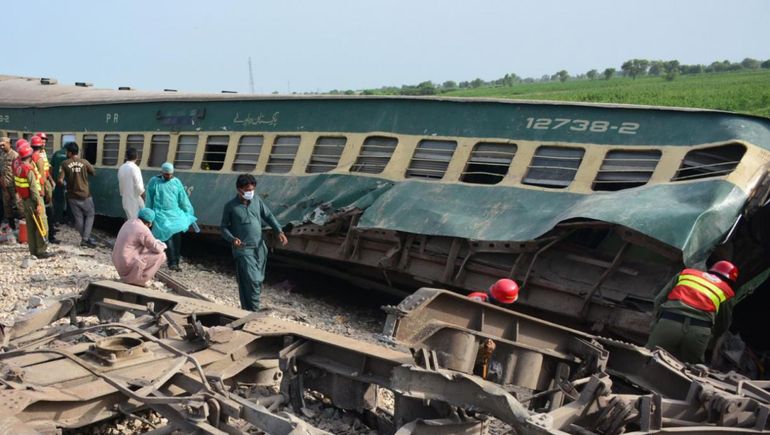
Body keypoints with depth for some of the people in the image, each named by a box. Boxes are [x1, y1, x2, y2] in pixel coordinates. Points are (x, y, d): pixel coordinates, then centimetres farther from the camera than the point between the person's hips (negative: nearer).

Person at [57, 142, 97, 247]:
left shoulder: (65, 164, -7)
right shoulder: (84, 162, -8)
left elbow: (60, 181, -11)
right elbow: (94, 173, 8)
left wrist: (64, 184, 10)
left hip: (73, 196, 1)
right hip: (85, 195, -1)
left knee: (78, 218, 12)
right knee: (89, 216, 11)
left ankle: (84, 239, 19)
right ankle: (86, 238, 0)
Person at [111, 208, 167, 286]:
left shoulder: (130, 222, 10)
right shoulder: (143, 230, -17)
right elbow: (157, 248, -13)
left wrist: (156, 242, 18)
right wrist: (163, 245, 9)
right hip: (129, 264, -9)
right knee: (161, 255, -6)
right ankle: (138, 280, -4)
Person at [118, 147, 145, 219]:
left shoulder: (121, 168, 4)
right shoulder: (135, 168, -17)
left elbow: (120, 184, 11)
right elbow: (139, 186, -18)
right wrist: (144, 198, -6)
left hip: (126, 199, 7)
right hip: (135, 199, -7)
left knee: (130, 220, 16)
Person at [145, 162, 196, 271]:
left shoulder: (176, 182, 8)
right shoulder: (154, 182, 1)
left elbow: (183, 200, 12)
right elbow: (149, 201, 8)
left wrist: (188, 213, 11)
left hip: (175, 213, 3)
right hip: (161, 214, -3)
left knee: (177, 238, -4)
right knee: (167, 237, -14)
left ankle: (176, 262, 4)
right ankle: (172, 263, -14)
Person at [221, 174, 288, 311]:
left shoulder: (257, 200, 5)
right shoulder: (230, 206, -6)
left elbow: (268, 216, 10)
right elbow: (224, 227, -1)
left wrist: (279, 231, -5)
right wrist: (232, 239, -20)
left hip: (260, 247, 5)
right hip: (243, 250, -5)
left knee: (258, 280, 12)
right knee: (252, 281, -14)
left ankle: (248, 309, 29)